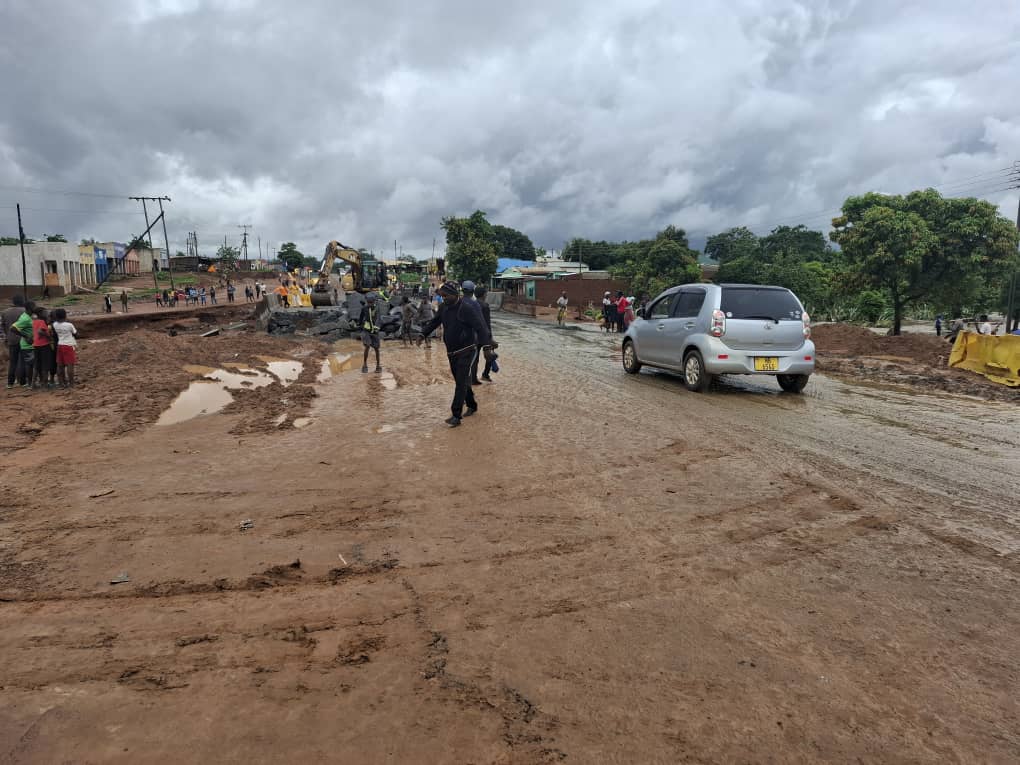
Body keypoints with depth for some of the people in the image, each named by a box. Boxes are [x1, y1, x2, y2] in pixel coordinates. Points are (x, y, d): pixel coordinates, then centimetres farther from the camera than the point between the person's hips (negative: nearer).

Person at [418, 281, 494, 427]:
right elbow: (434, 323, 18)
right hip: (451, 353, 7)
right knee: (461, 381, 16)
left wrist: (486, 346, -30)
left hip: (466, 351, -7)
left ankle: (456, 416, -10)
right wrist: (423, 333, 6)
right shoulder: (443, 308, 5)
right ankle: (472, 406, 34)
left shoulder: (467, 309, -17)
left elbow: (480, 327, -21)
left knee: (461, 383, -10)